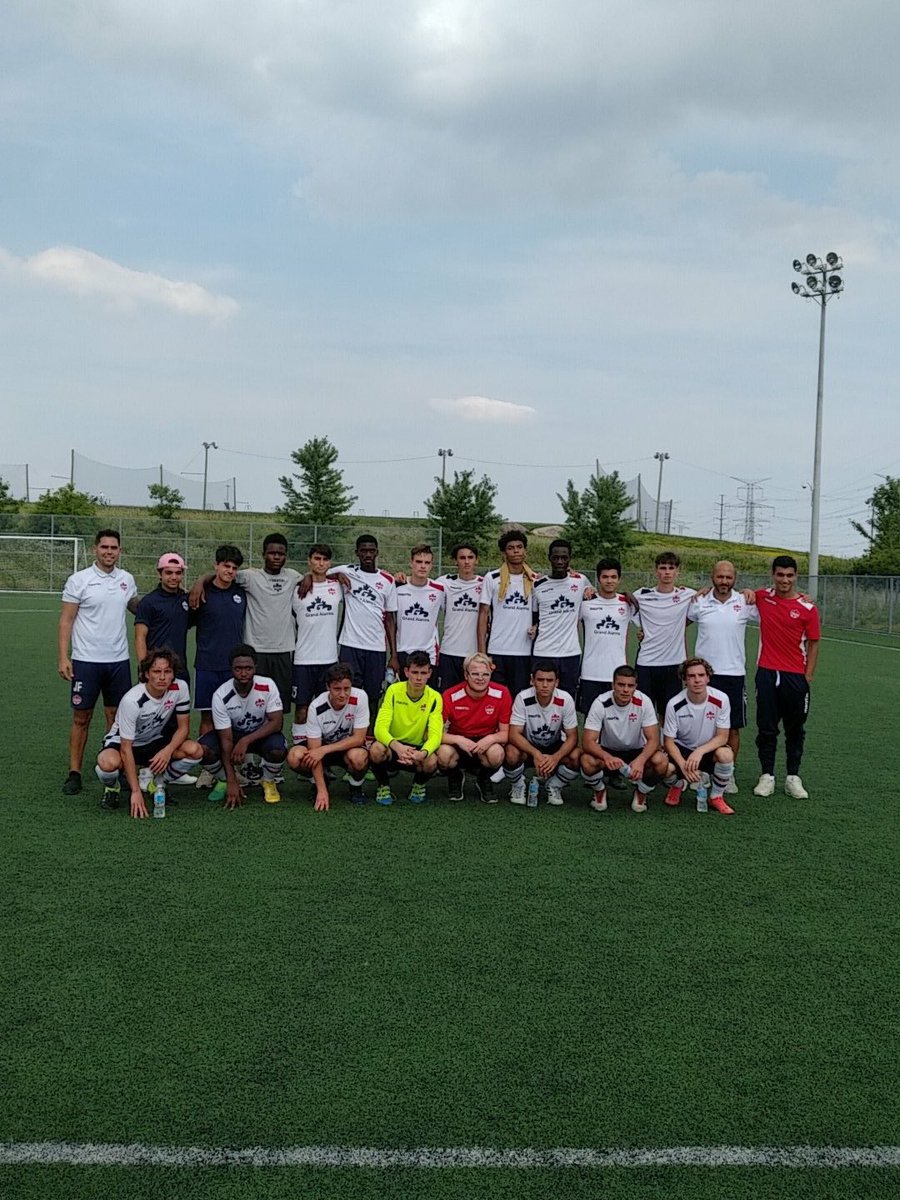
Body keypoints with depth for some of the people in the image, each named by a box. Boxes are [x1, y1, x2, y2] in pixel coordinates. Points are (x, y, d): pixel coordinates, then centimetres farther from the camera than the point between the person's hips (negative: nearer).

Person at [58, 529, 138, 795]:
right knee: (81, 718, 2)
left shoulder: (127, 579, 6)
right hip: (86, 661, -3)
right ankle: (74, 773, 11)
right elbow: (66, 620, -5)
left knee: (116, 716, 8)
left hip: (119, 660, 3)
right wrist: (63, 657, -12)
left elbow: (136, 607, 23)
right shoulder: (79, 580, -5)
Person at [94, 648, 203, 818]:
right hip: (121, 741, -4)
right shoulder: (132, 700, -31)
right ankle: (112, 788, 1)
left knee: (195, 751, -22)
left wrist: (168, 750, -30)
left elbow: (183, 727, -8)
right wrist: (136, 791, -32)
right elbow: (126, 748, -28)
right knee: (108, 763, -39)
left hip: (155, 742, 5)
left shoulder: (180, 688, -18)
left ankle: (155, 784, 5)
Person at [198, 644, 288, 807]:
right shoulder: (221, 695, -24)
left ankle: (269, 782, 1)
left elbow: (276, 722, -22)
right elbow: (226, 740, -22)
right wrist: (232, 781, -26)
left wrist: (246, 741, -34)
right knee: (203, 749, -27)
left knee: (277, 750, -34)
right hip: (233, 733, 1)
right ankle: (224, 781, 5)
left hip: (262, 733, -1)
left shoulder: (267, 686, -23)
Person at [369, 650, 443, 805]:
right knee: (376, 750, -34)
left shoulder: (434, 698, -11)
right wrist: (397, 746, -44)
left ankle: (418, 785, 5)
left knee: (431, 762, -33)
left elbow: (435, 735, -20)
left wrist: (423, 753, -43)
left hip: (418, 748, 1)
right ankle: (384, 786, -1)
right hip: (392, 746, 0)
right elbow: (380, 728, -23)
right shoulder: (394, 691, -14)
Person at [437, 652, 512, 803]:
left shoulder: (502, 693, -13)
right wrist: (458, 739, -33)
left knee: (496, 753, -34)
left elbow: (505, 733, -8)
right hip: (458, 745, 0)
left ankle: (483, 780, 3)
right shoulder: (451, 696, -16)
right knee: (444, 753, -34)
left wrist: (491, 738, -30)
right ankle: (456, 778, 5)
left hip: (486, 744, 0)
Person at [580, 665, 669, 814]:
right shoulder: (601, 703, -22)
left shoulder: (644, 701, -18)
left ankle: (641, 793, 3)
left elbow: (653, 739, -19)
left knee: (661, 761, -30)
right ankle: (599, 791, 2)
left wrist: (640, 760, -41)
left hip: (636, 752, 1)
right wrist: (607, 757, -47)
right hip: (607, 751, -1)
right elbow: (587, 741, -26)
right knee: (587, 761, -33)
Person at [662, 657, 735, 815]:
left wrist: (699, 752, -31)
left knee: (726, 754, -34)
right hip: (682, 749, 0)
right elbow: (669, 741, -13)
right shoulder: (674, 704, -19)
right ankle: (678, 785, 12)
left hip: (709, 749, 0)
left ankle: (716, 797, -5)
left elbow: (722, 737, -15)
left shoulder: (721, 699, -18)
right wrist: (684, 765, -29)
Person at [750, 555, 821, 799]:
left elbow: (813, 644, -1)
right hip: (767, 673, 1)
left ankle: (793, 778, 17)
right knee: (766, 728, 4)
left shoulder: (808, 608, -4)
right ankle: (767, 776, 12)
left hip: (795, 676, -1)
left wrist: (808, 676, -6)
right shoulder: (762, 596, 2)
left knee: (795, 730, 8)